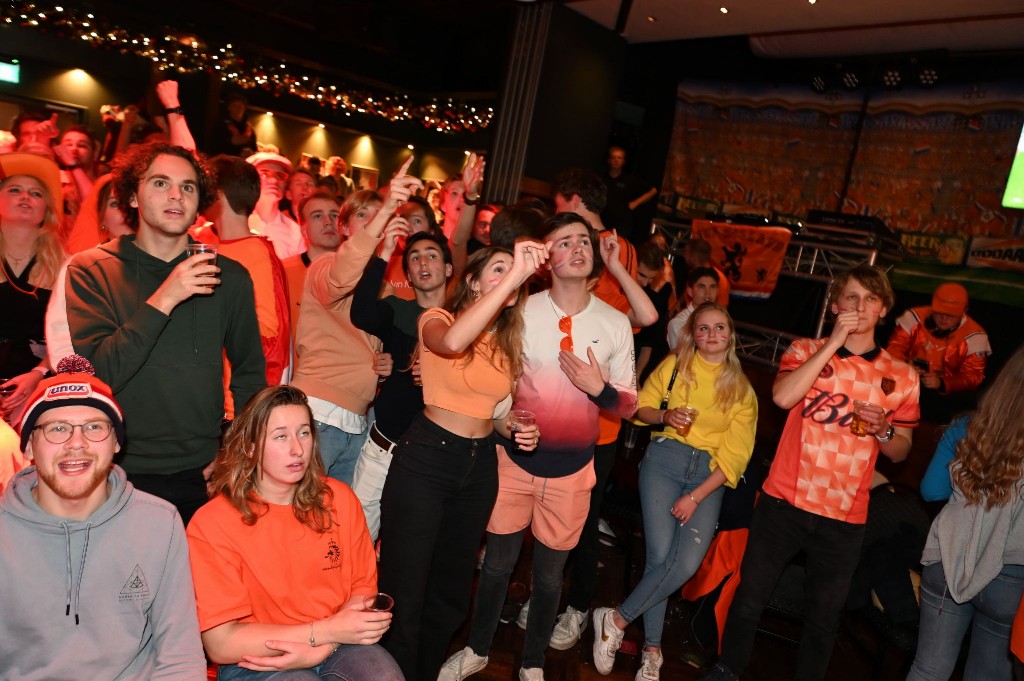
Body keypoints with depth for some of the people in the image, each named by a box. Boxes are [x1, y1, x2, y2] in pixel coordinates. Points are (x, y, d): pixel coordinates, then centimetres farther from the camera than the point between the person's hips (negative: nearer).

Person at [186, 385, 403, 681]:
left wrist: (324, 646, -14)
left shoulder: (339, 499, 1)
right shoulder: (210, 524, -10)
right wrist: (325, 631, -17)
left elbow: (363, 587, 5)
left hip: (336, 648, 3)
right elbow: (221, 644, -11)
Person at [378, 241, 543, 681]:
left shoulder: (508, 341, 9)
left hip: (480, 465, 6)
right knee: (404, 592, 0)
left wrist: (519, 429, -3)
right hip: (426, 459, -6)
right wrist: (514, 273, -35)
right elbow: (451, 342, -35)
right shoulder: (436, 318, -8)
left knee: (451, 590, 20)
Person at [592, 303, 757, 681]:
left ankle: (617, 620, 0)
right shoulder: (674, 365, 6)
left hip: (709, 475, 1)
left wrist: (696, 497, -9)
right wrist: (664, 415, -12)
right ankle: (652, 649, 7)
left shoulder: (741, 389, 6)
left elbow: (736, 454, 1)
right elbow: (642, 406, 12)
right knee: (661, 556, -14)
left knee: (687, 563, -18)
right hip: (665, 459, -1)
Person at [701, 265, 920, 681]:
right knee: (751, 595, 10)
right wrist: (834, 342, -16)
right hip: (784, 501, -1)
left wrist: (883, 429, -12)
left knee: (823, 615, 14)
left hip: (844, 519, 1)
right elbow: (782, 396, -19)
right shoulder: (806, 351, 2)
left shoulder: (902, 377, 4)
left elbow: (900, 452, 11)